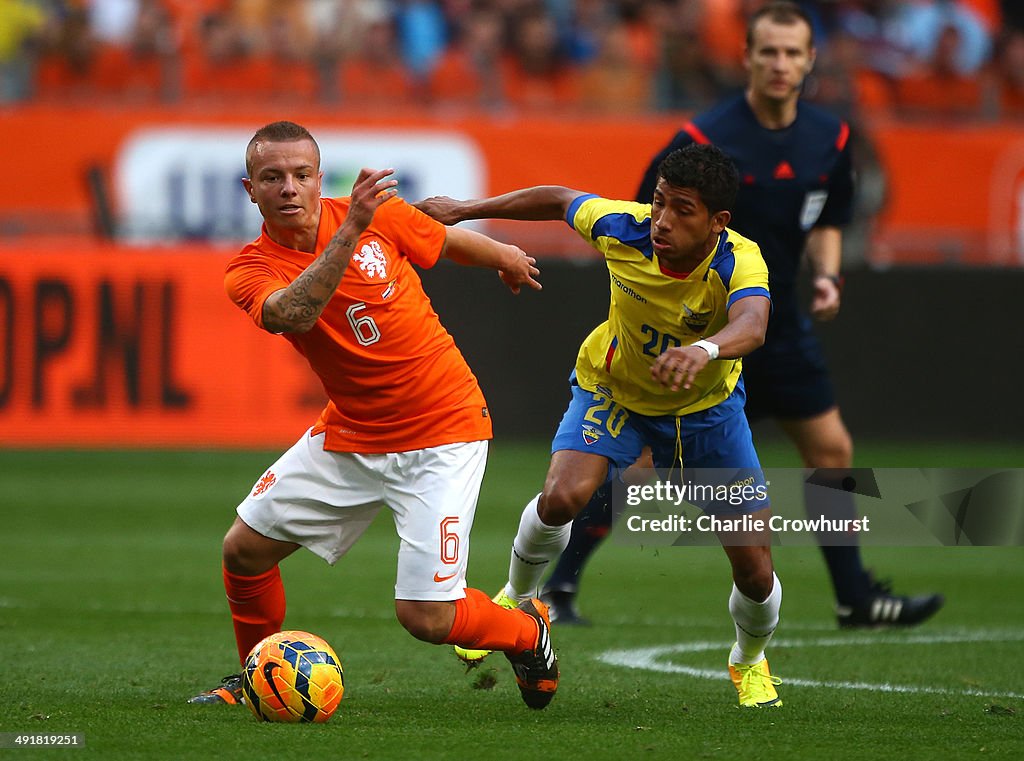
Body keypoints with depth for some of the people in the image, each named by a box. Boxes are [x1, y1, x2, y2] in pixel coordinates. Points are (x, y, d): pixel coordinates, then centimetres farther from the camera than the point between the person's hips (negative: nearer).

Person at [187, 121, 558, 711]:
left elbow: (449, 241, 10)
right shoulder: (251, 271, -11)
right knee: (245, 549, 1)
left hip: (441, 436, -3)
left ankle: (527, 632, 22)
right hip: (349, 435, 3)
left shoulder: (377, 214, -12)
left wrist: (506, 257, 29)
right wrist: (350, 231, -44)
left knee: (426, 617, -10)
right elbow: (290, 313, -36)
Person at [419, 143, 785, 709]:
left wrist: (704, 351, -81)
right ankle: (516, 598, 5)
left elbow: (751, 325, -59)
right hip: (613, 389, 1)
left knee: (755, 571, -2)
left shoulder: (738, 263, -36)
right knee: (561, 496, -28)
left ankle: (749, 662, 34)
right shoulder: (622, 228, -27)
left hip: (706, 407, -1)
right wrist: (463, 211, 2)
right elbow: (559, 200, -5)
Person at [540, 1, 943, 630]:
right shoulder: (704, 140, -17)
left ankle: (857, 599, 19)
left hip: (779, 325, 6)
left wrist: (827, 274, -1)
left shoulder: (831, 139, 2)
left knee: (832, 450, 8)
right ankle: (558, 589, 2)